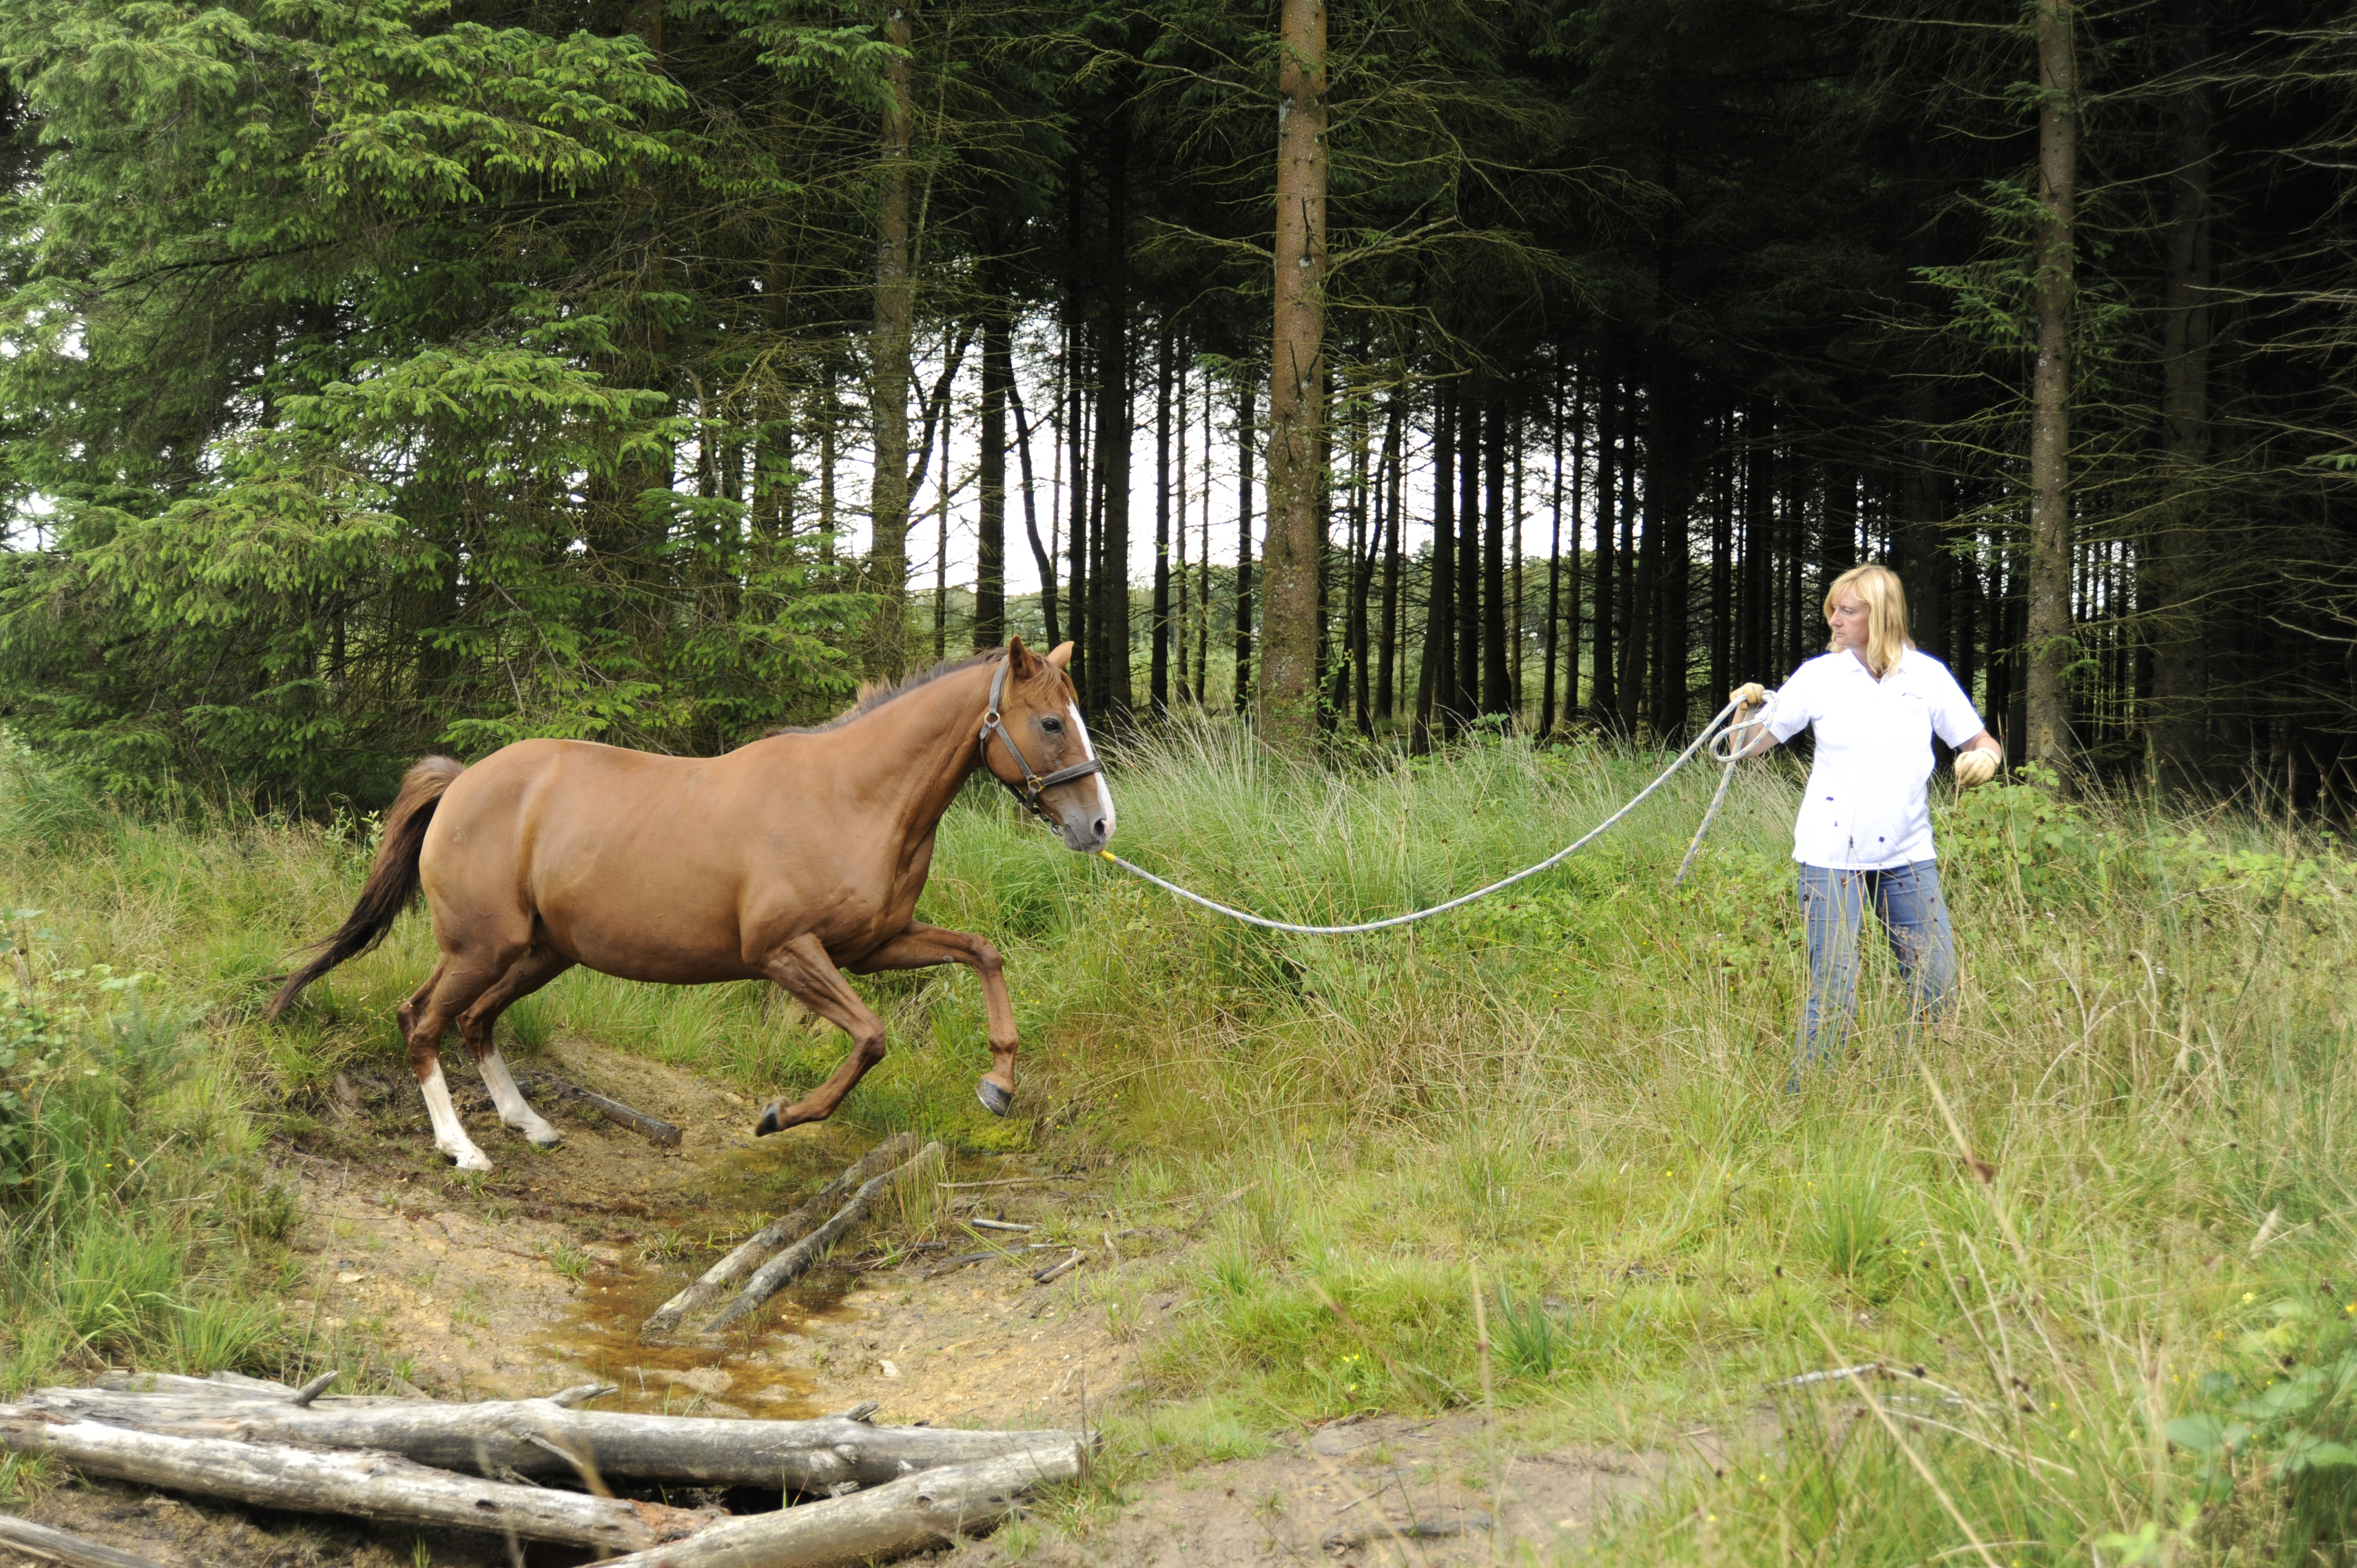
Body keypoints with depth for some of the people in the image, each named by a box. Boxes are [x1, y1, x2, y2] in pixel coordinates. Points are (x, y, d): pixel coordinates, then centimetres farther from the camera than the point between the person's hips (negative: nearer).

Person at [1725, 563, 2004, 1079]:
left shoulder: (1927, 675, 3)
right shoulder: (1819, 675, 0)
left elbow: (1980, 742, 9)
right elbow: (1750, 747, 1)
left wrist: (1985, 757, -14)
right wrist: (1747, 710, -20)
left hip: (1906, 855, 2)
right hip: (1832, 855, -2)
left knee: (1938, 988, 3)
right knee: (1833, 992, -6)